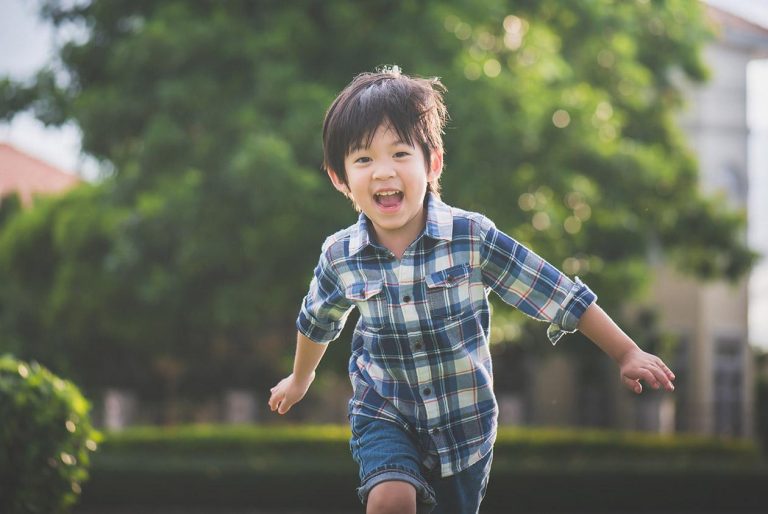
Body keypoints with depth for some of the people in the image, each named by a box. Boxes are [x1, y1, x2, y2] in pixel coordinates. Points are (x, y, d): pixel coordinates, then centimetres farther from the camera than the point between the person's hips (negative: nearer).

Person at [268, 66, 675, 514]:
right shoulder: (340, 257, -11)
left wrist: (626, 353, -8)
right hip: (384, 412, 0)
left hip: (465, 419, 0)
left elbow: (560, 295, -11)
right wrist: (300, 378, 29)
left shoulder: (472, 237, -19)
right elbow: (318, 321, 12)